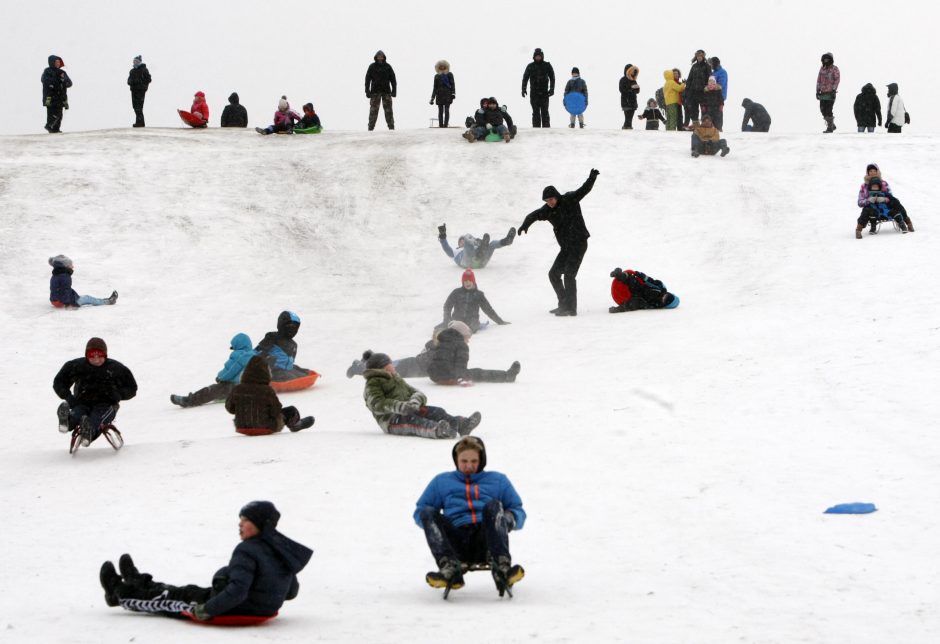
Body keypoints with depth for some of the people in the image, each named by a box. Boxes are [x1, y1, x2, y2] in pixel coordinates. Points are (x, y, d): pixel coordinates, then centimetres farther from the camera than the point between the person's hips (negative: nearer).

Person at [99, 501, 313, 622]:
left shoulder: (247, 551, -25)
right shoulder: (283, 550, 1)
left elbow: (237, 590, -34)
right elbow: (291, 591, 8)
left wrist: (208, 610, -25)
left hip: (236, 611, -8)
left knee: (170, 600, 16)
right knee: (188, 592, 28)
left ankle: (121, 594, 38)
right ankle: (140, 586, 51)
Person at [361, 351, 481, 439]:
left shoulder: (397, 380, 33)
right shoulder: (373, 384, 8)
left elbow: (414, 392, 20)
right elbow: (377, 404, -12)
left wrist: (415, 400, -7)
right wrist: (398, 406, -29)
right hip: (391, 419, -7)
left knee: (435, 412, -17)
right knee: (410, 420, -38)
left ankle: (461, 424, -42)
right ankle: (436, 430, -68)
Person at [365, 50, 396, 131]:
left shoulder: (387, 67, 6)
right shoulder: (372, 67, 4)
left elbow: (393, 79, 7)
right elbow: (367, 79, 3)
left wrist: (394, 90, 0)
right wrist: (367, 91, -5)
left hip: (386, 91, 1)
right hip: (375, 91, -1)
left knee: (388, 109, -2)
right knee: (373, 109, -6)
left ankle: (391, 126, 0)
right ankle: (371, 127, -4)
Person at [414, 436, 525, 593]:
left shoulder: (498, 480, 28)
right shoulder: (441, 481, 29)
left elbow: (518, 511, 22)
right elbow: (420, 512, 23)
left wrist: (510, 519, -3)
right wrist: (433, 523, 0)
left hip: (486, 541, -1)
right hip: (456, 543, 1)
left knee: (493, 506, -29)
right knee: (427, 512, -23)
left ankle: (501, 569, -47)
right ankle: (449, 569, -43)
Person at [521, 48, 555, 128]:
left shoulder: (547, 65, 4)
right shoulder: (530, 66, 7)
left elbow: (552, 78, 5)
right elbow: (525, 78, 8)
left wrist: (552, 89, -5)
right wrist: (523, 89, -2)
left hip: (544, 92, -1)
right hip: (534, 93, 1)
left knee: (545, 111, -4)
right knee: (535, 112, 0)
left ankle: (546, 128, -3)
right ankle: (536, 128, 1)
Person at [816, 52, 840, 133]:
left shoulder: (834, 69, -2)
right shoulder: (822, 68, 15)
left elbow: (837, 79, -8)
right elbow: (819, 80, 17)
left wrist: (834, 90, -15)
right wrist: (818, 90, 10)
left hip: (830, 93, -6)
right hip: (823, 92, 6)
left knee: (828, 110, -10)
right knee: (823, 109, 4)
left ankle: (830, 128, -2)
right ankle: (832, 125, 19)